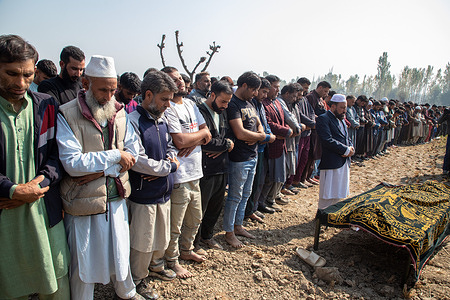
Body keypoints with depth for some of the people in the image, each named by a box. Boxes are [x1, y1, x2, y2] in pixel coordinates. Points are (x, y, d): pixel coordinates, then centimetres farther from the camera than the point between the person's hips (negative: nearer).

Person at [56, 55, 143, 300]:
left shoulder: (119, 113, 2)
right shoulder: (66, 115, -14)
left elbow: (133, 153, -1)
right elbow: (72, 163, -22)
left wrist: (103, 170, -15)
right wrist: (115, 156, -17)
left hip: (116, 197, 5)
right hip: (83, 203, -5)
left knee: (120, 251, 22)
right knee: (83, 261, 12)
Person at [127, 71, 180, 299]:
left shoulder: (162, 120, 4)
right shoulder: (133, 122, -20)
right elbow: (138, 162, -26)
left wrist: (170, 159, -7)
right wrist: (170, 167, -14)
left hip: (164, 191, 7)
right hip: (144, 195, -7)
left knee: (162, 236, 23)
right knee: (143, 242, 10)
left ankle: (156, 265, 48)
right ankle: (138, 281, 33)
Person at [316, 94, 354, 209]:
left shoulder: (341, 120, 20)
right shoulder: (323, 119, -10)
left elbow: (347, 138, 22)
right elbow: (328, 140, -21)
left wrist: (350, 149, -1)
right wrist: (346, 150, -16)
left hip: (344, 163, 9)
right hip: (331, 163, -9)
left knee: (339, 194, 15)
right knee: (328, 196, -2)